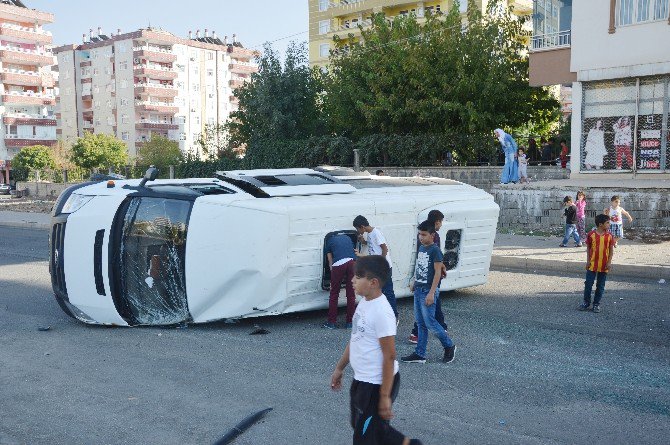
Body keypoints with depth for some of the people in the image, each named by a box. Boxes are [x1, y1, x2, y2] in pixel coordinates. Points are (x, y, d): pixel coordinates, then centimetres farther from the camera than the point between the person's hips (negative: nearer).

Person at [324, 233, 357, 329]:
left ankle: (332, 322, 14)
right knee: (351, 294, 12)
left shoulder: (330, 240, 25)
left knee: (334, 294, 10)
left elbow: (330, 261, 22)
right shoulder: (347, 238, 32)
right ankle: (350, 321, 17)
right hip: (352, 262, 3)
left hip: (338, 264, -2)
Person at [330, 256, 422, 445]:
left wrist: (385, 396, -20)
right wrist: (339, 368, 20)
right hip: (362, 379, 9)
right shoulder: (364, 302, 3)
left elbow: (389, 357, -23)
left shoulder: (382, 312, -25)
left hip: (377, 383, -9)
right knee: (369, 427, 24)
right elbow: (355, 339, 14)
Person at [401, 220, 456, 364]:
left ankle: (449, 346, 14)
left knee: (429, 322, -5)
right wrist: (414, 282, 17)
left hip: (428, 291, -8)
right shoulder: (421, 248, 10)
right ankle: (419, 354, 14)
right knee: (421, 324, 10)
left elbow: (437, 272, -16)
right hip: (418, 290, 8)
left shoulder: (435, 251, -14)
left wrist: (431, 293, -20)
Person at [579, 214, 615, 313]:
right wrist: (588, 261, -1)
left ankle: (596, 304, 19)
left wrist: (609, 262, -5)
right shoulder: (591, 234, -5)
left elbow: (611, 250, 3)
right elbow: (588, 248, 3)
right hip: (592, 264, -1)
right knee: (588, 284, 3)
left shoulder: (609, 236, -2)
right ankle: (586, 302, 18)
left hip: (604, 265, 1)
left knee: (600, 286, 7)